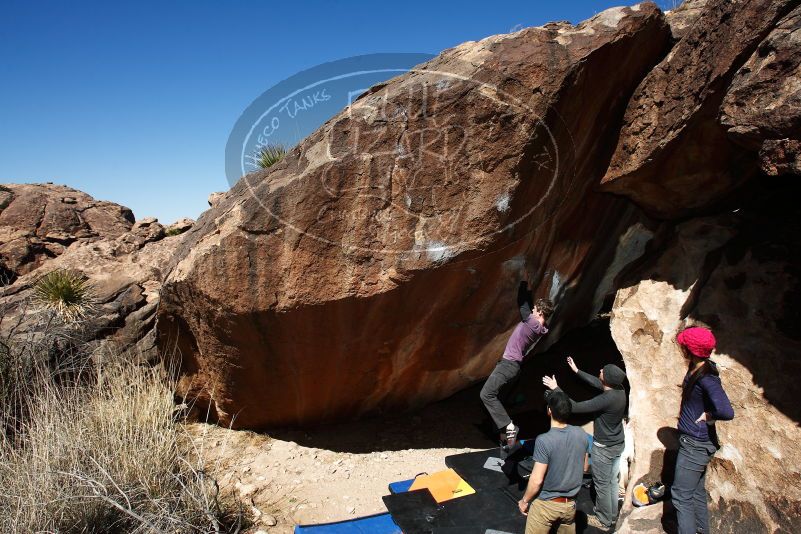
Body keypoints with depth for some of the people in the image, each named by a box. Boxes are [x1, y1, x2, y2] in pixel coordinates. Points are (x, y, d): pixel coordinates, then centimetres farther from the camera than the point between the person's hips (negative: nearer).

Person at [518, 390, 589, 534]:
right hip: (570, 503, 5)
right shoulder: (581, 434, -10)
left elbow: (536, 480, -22)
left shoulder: (544, 440, -27)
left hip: (546, 504, -5)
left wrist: (524, 500, -6)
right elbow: (584, 467, 6)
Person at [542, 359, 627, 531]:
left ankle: (603, 521, 26)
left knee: (602, 484, 10)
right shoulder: (619, 389, -9)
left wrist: (556, 389, -23)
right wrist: (577, 370, 16)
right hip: (618, 444, 8)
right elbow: (596, 382, 9)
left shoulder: (606, 399, -33)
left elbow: (575, 407, -29)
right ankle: (612, 514, 39)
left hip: (603, 448, -8)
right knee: (612, 481, 23)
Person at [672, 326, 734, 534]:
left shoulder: (707, 378, -26)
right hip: (696, 442, 10)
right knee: (697, 492, 24)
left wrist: (707, 415, -21)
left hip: (696, 445, -10)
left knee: (681, 496, 0)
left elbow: (727, 412, -38)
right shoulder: (695, 368, 2)